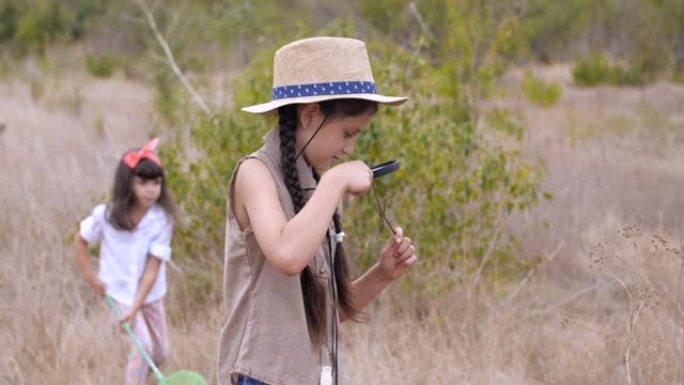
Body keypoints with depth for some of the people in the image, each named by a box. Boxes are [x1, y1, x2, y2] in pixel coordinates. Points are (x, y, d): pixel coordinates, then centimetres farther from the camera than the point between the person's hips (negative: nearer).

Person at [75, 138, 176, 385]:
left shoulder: (161, 220, -18)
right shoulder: (106, 215, -18)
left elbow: (152, 269, -20)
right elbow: (81, 241, 2)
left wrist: (135, 307, -26)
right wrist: (91, 278, -3)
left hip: (151, 294, 2)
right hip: (121, 293, -2)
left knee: (160, 353, 11)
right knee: (143, 345, -17)